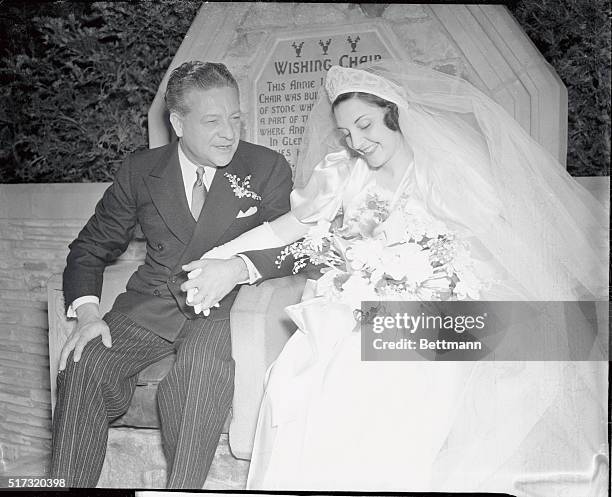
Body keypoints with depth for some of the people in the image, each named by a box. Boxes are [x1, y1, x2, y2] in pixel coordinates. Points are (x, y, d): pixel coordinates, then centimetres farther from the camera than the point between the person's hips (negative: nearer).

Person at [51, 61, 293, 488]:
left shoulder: (268, 169, 2)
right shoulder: (140, 171, 7)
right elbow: (91, 248, 11)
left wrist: (240, 267, -26)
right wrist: (87, 311, -9)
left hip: (223, 306, -2)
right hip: (152, 304, 3)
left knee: (202, 366, -34)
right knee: (84, 364, -23)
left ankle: (183, 486, -19)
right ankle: (66, 484, -8)